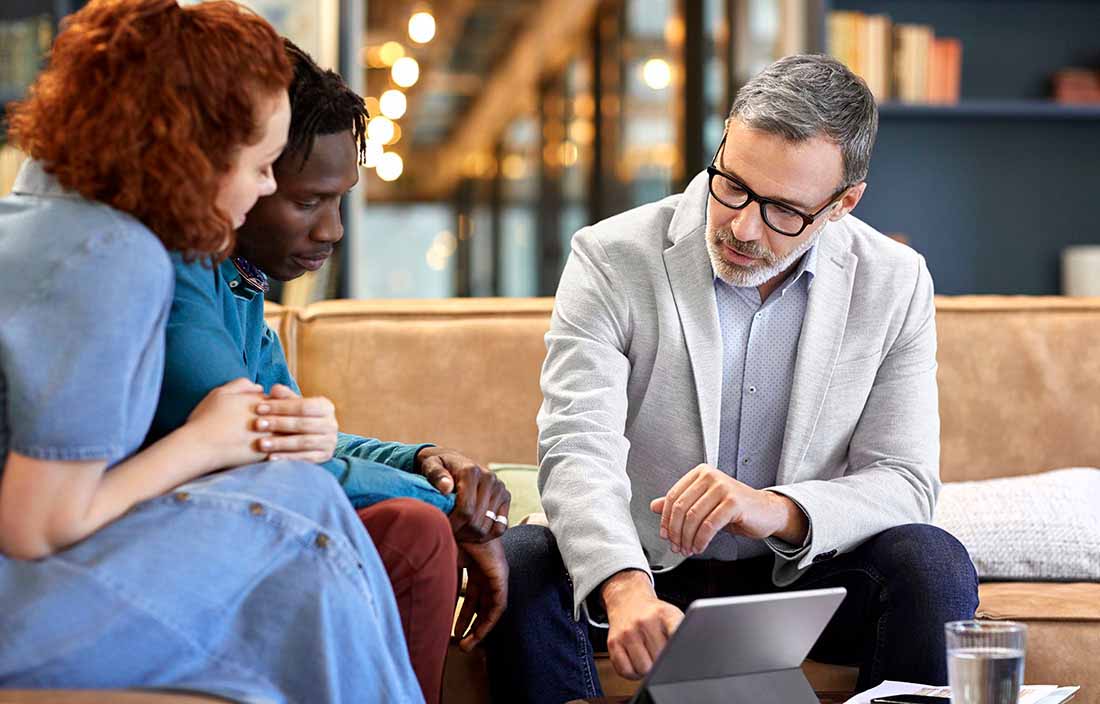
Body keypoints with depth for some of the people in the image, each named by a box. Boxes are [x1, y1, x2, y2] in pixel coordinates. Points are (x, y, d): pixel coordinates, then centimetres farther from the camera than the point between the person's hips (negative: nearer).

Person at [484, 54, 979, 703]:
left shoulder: (895, 284, -4)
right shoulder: (613, 259, -11)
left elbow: (905, 483, -7)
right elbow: (580, 450, -22)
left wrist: (779, 511, -29)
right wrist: (627, 588, -43)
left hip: (798, 577, 1)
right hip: (642, 571, -1)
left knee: (934, 564, -26)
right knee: (522, 560, -30)